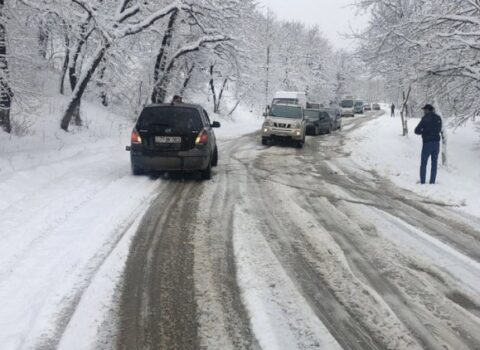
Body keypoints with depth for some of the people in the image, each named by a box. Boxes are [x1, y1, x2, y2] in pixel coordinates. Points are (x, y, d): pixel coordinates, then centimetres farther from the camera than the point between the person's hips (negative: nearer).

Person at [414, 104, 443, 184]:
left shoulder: (425, 119, -12)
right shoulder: (438, 118, 4)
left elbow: (417, 131, -12)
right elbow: (439, 130, 15)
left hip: (427, 143, -4)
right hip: (436, 142, 4)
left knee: (423, 163, 7)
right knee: (434, 163, 10)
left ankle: (422, 181, 6)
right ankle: (432, 181, 10)